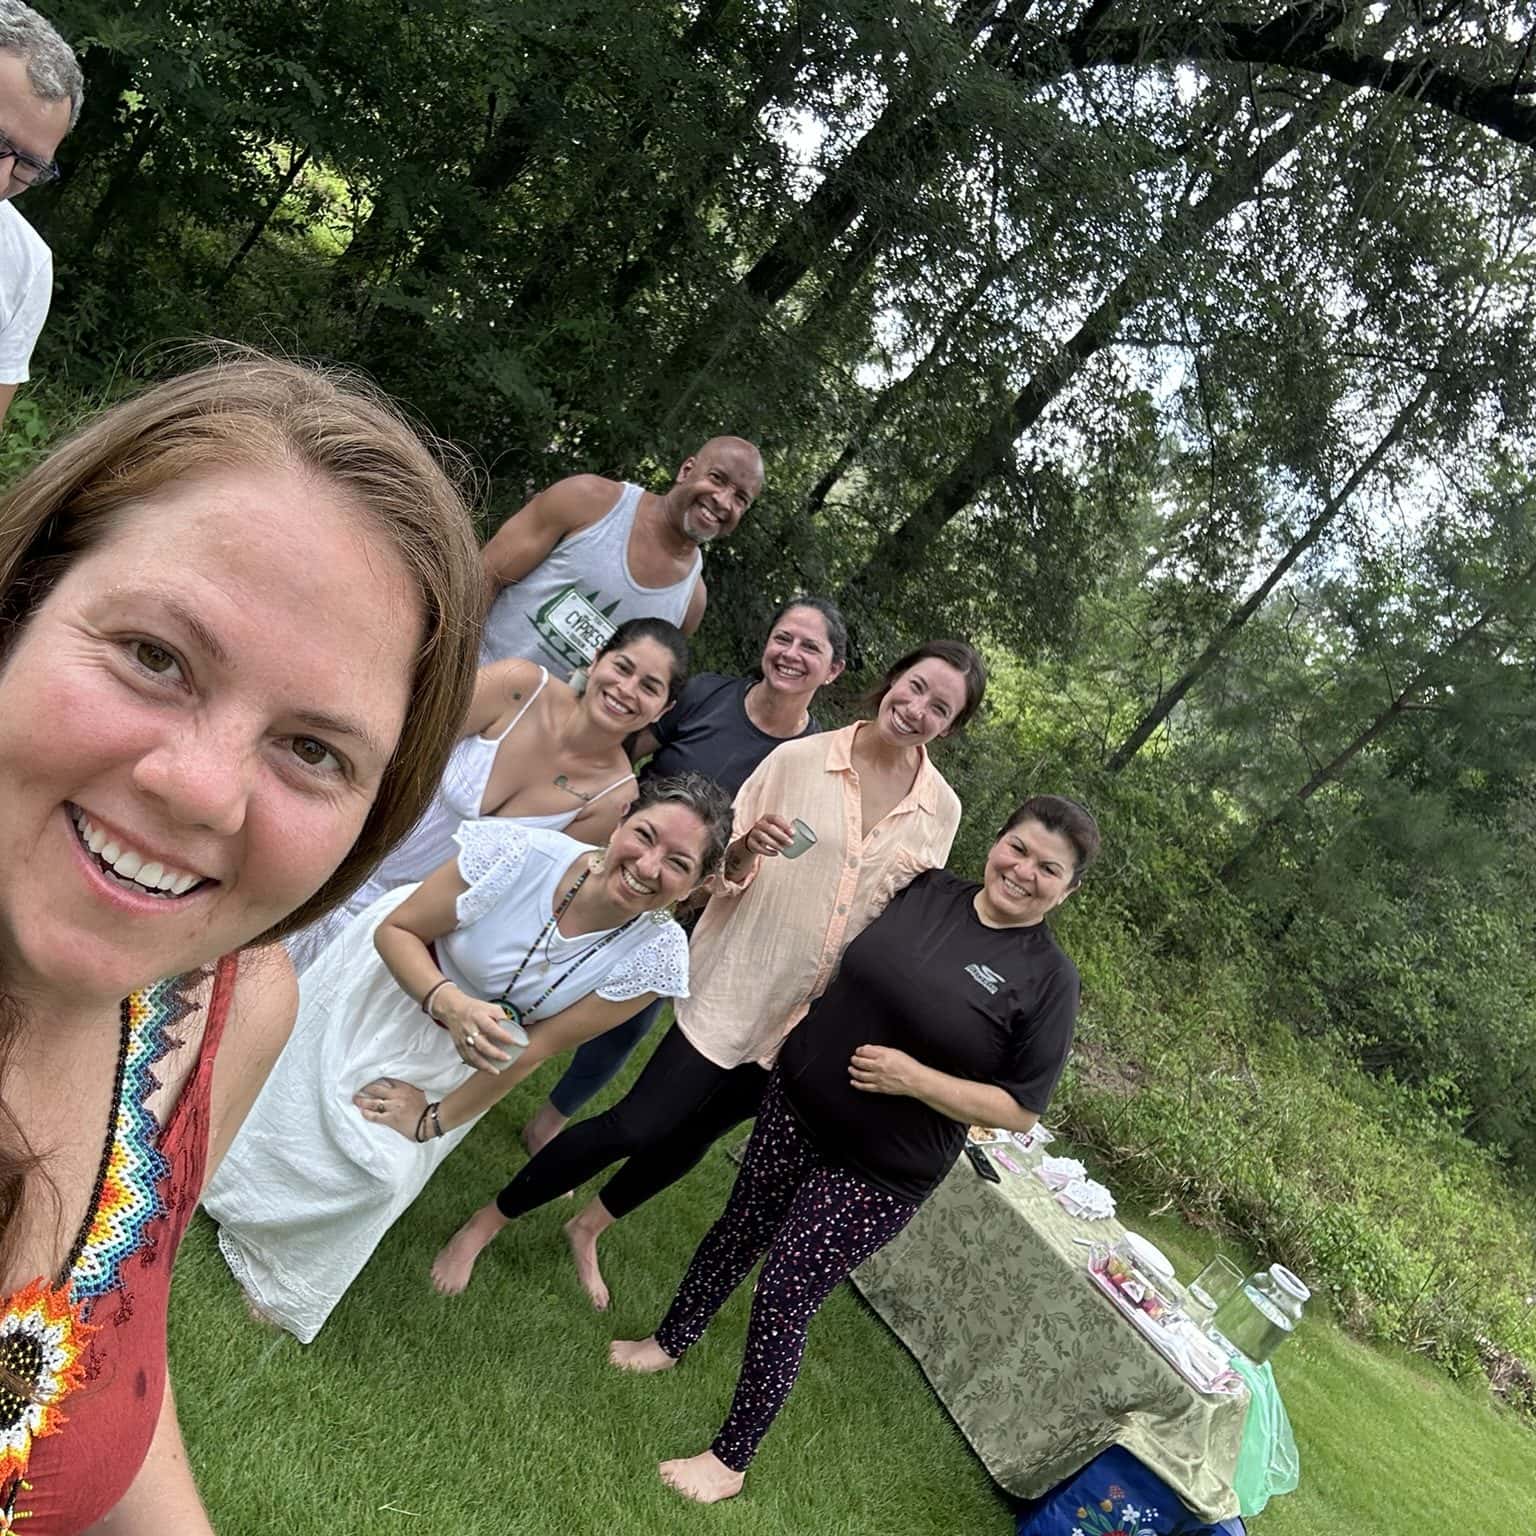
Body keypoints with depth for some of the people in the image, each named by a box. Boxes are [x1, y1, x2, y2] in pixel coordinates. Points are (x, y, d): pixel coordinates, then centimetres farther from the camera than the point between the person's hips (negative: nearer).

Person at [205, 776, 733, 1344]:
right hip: (388, 984, -1)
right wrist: (449, 1004, -39)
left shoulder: (655, 955, -30)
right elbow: (395, 930, -22)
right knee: (301, 1098, 14)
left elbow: (537, 1046, -20)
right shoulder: (521, 852, -37)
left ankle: (281, 1282, 38)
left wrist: (434, 1119, -11)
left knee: (384, 1166, 5)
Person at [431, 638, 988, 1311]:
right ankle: (483, 1225, 18)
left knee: (692, 1136, 17)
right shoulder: (799, 759, -10)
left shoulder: (942, 810, -1)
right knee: (637, 1125, -6)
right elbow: (723, 875, -6)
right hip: (734, 988, -3)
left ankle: (588, 1228, 44)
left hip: (811, 1020, 4)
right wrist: (743, 852, -27)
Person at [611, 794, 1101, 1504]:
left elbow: (1020, 1109, -12)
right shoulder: (923, 889, -4)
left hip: (876, 1175, -4)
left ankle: (731, 1460, 28)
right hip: (795, 1105, 4)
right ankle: (671, 1341, 49)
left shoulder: (1048, 979, -14)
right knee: (738, 1232, 21)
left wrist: (915, 1079, -21)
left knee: (782, 1301, 3)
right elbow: (833, 954, 13)